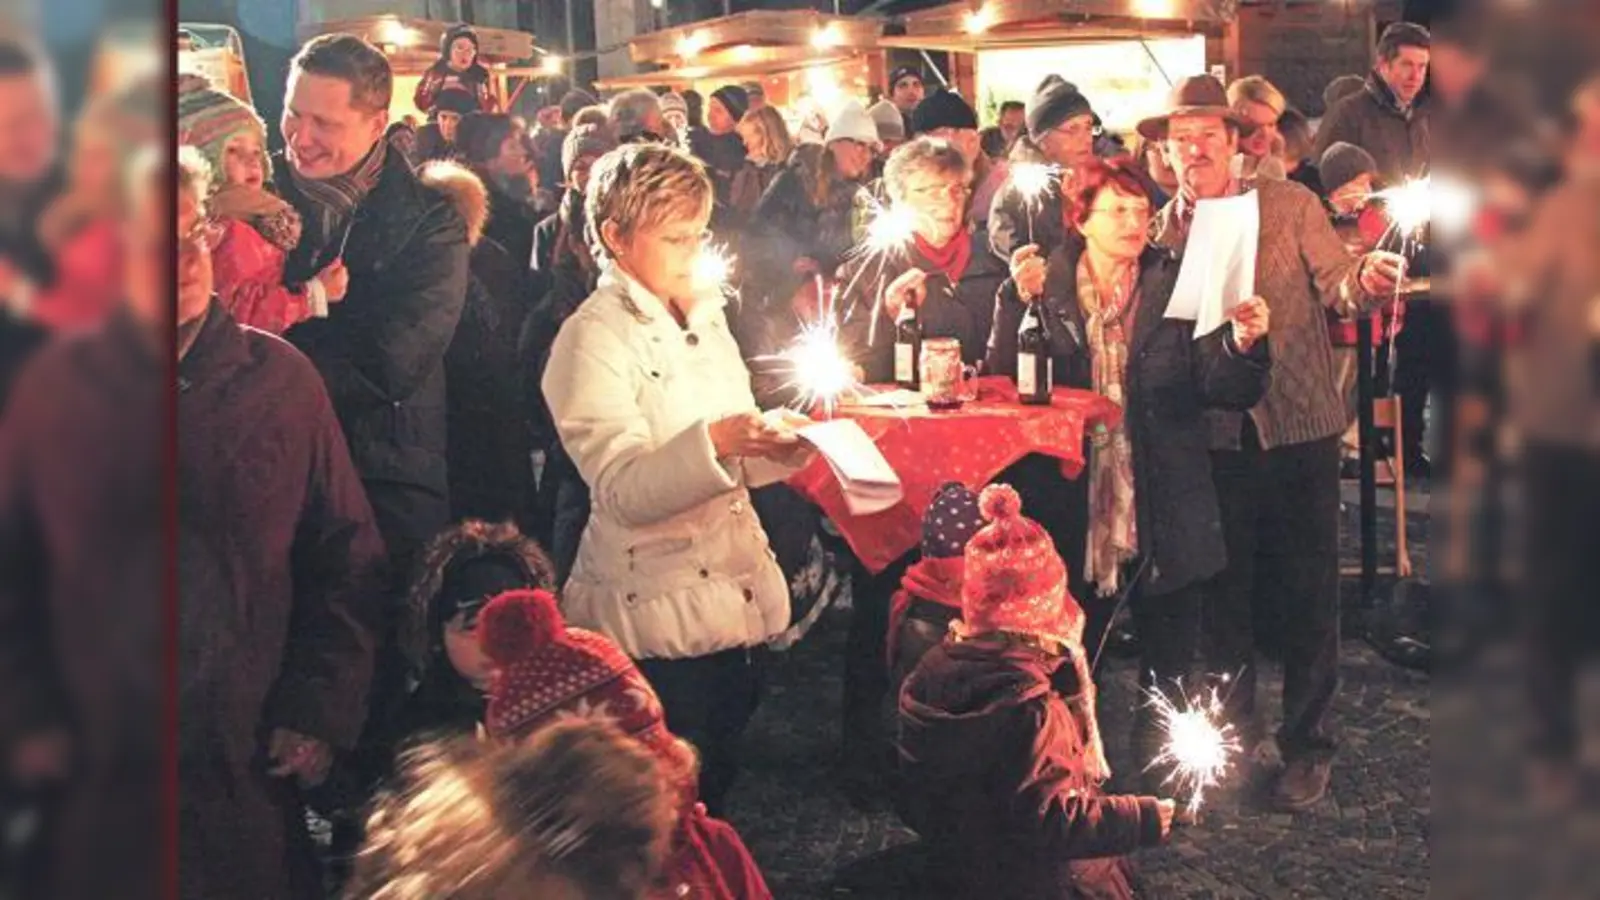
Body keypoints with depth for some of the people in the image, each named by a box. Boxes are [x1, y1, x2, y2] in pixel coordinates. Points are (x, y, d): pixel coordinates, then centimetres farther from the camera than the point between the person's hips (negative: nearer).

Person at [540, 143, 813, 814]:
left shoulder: (704, 318, 14)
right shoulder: (594, 339, -10)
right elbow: (623, 492, -20)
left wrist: (777, 448, -1)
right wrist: (713, 443, -35)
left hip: (733, 601, 7)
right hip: (658, 619, -7)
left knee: (717, 791, 15)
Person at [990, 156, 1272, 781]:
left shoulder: (1177, 287, 2)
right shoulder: (1045, 289, 3)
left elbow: (1224, 392, -4)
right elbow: (1003, 382, -7)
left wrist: (1242, 344, -24)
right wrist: (1018, 301, -19)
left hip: (1164, 513, 0)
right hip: (1075, 504, 0)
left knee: (1169, 671, 8)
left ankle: (1162, 789, 23)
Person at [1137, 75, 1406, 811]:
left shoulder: (1290, 204, -2)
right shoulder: (1162, 231, 4)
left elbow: (1335, 282, -10)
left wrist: (1366, 281, -31)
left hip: (1298, 423, -2)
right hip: (1218, 433, 2)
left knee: (1309, 591, 3)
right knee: (1225, 588, 13)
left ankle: (1307, 743, 17)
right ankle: (1231, 727, 30)